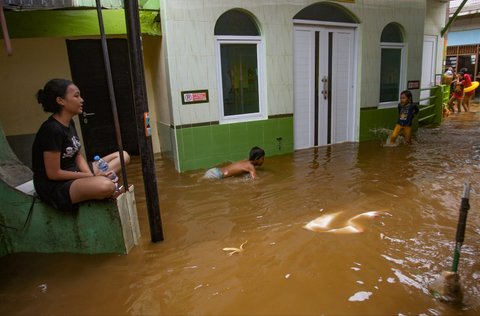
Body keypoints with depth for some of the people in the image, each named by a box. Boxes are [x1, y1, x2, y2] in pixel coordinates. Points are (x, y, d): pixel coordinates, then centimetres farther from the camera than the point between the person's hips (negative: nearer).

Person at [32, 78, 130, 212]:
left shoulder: (69, 123, 6)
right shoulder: (52, 129, -22)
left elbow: (77, 156, 8)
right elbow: (54, 173, -20)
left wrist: (92, 176, -10)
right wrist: (92, 177, -15)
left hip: (73, 175, 9)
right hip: (54, 187, -9)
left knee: (123, 156, 6)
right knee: (106, 186, -37)